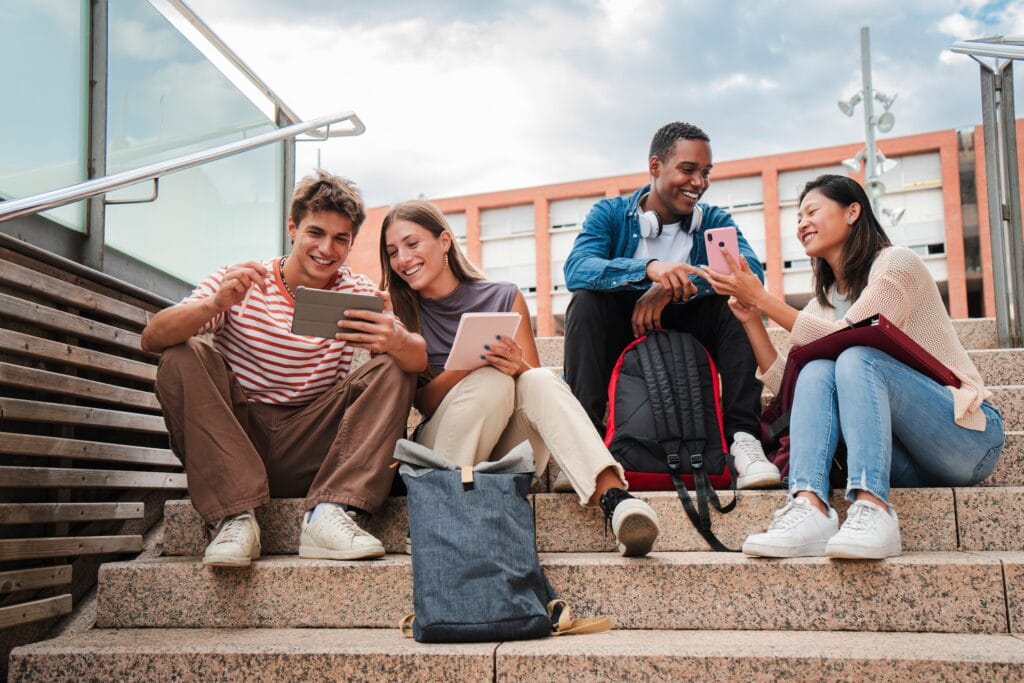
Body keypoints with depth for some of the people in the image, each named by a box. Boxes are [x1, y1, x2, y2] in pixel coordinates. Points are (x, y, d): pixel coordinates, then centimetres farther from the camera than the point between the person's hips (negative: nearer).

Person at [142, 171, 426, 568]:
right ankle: (234, 517, -26)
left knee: (394, 368, -14)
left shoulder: (357, 292, 3)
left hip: (310, 453, 1)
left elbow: (420, 359, -14)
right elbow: (152, 339, -16)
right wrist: (214, 305, -36)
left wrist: (397, 340, -39)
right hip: (233, 441, -1)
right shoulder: (242, 282, -3)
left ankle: (330, 513, -27)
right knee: (184, 357, -21)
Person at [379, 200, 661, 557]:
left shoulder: (504, 297, 4)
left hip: (509, 451, 1)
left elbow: (535, 382, 2)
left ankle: (612, 495, -47)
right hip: (445, 456, -1)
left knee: (540, 380, -29)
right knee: (492, 380, -28)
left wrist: (519, 366, -22)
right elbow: (424, 403, -6)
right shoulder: (400, 314, 1)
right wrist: (468, 364, -25)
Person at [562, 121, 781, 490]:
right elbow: (575, 269, -22)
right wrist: (649, 269, -40)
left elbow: (753, 271, -16)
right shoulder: (610, 214, -1)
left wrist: (671, 288, -30)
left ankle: (743, 438, -29)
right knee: (586, 301, -26)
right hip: (624, 341, -1)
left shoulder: (715, 221, 5)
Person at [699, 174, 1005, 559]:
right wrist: (751, 320, -2)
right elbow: (789, 387, 6)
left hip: (968, 431, -5)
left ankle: (872, 511, -44)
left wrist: (762, 298, -14)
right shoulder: (822, 303, 17)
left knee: (856, 357, -28)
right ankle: (809, 509, -39)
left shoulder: (896, 262, -1)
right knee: (815, 370, -19)